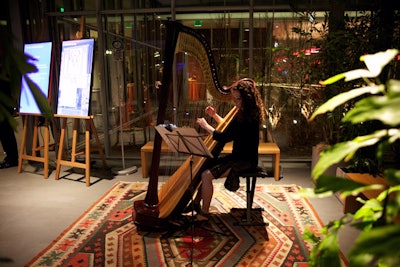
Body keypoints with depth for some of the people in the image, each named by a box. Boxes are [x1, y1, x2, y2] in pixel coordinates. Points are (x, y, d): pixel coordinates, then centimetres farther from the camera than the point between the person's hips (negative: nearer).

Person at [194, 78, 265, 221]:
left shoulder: (249, 118, -24)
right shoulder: (243, 113, 6)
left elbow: (224, 138, -25)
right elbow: (230, 128, 24)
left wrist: (206, 125, -13)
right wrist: (214, 115, 11)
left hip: (246, 160, -10)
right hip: (238, 156, 10)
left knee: (206, 175, -18)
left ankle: (204, 213, -3)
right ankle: (196, 203, 19)